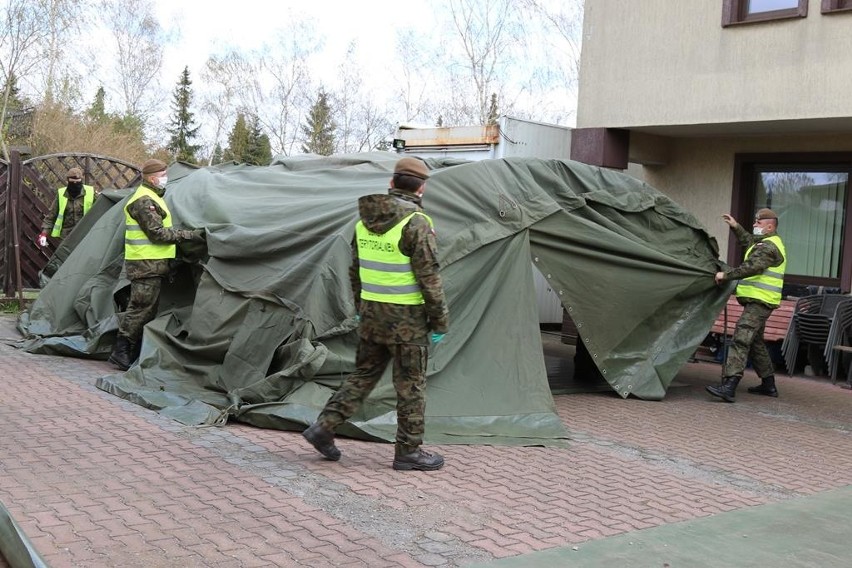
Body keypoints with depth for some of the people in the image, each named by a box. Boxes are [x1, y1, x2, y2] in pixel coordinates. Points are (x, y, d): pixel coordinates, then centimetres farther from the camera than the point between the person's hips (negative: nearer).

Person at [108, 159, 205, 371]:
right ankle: (121, 353, -2)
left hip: (152, 263, 11)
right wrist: (190, 235, -18)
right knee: (140, 308, -7)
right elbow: (158, 233, -20)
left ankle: (135, 353, 18)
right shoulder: (144, 201, -15)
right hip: (146, 264, -11)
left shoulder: (152, 197, 19)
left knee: (148, 310, 13)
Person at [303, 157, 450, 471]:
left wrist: (359, 309, 24)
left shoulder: (365, 220, 6)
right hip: (407, 317, -6)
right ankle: (408, 451, 13)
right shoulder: (416, 223, -16)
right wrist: (439, 322, -8)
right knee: (411, 385, 5)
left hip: (372, 313, 6)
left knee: (363, 374, 17)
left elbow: (356, 270, 14)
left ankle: (324, 427, 14)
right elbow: (429, 277, -15)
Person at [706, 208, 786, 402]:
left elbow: (752, 267, -27)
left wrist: (726, 275, -23)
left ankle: (729, 387, -31)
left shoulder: (768, 247, -13)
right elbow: (748, 241, 41)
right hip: (758, 301, 11)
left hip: (759, 301, -11)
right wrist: (735, 227, 32)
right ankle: (768, 384, 30)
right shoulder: (768, 243, 21)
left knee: (741, 339, -21)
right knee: (755, 342, 20)